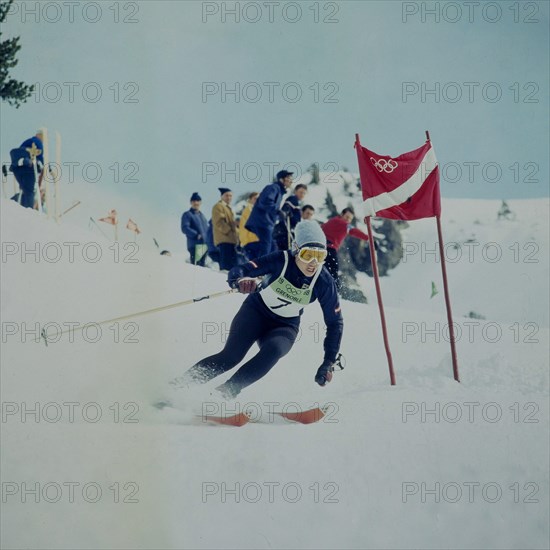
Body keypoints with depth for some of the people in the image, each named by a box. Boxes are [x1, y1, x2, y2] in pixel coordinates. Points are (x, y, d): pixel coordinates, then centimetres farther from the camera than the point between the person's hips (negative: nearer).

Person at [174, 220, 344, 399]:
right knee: (231, 356, -22)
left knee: (273, 351, -32)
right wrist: (241, 281, -50)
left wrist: (329, 363, -12)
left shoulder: (324, 282, -19)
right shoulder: (281, 260, -22)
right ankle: (177, 386, -15)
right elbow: (237, 271, -25)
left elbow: (335, 323, -7)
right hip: (256, 312, -1)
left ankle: (225, 392, -30)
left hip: (285, 327, 1)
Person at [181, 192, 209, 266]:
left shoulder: (202, 215, 22)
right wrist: (196, 235, -21)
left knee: (202, 265, 11)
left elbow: (207, 228, 26)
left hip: (205, 245, 8)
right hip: (195, 245, -8)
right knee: (196, 265, -15)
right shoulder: (187, 215, 0)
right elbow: (184, 228, -12)